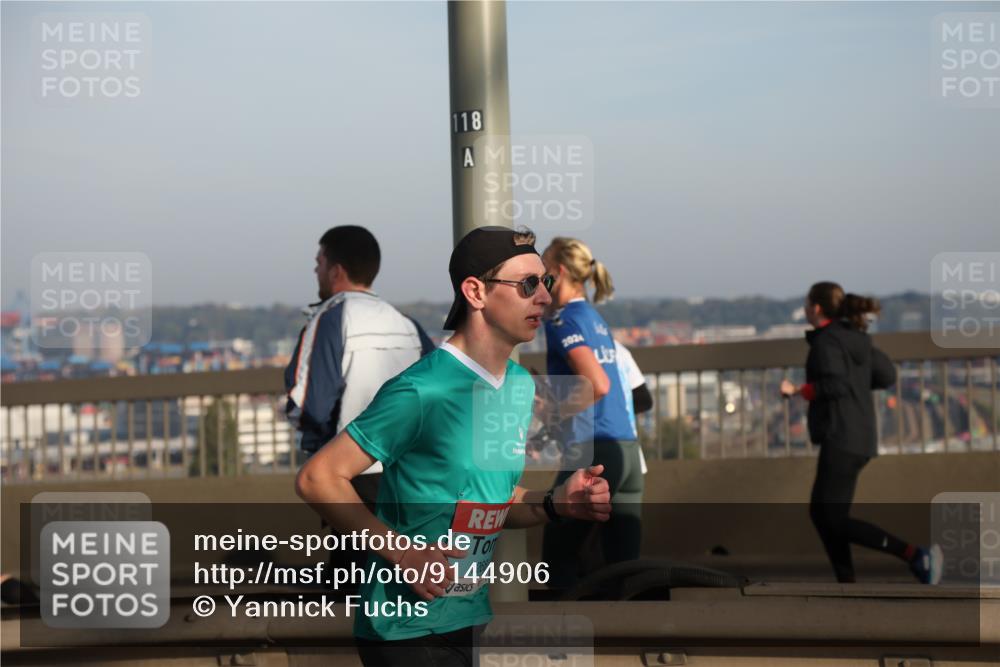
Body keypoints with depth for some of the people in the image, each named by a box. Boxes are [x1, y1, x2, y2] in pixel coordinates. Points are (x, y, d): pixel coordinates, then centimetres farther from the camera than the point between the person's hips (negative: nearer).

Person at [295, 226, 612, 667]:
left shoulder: (522, 386, 7)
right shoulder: (422, 391, -18)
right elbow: (317, 478, -17)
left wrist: (554, 504, -2)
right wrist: (402, 552, -23)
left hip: (472, 621, 8)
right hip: (407, 629, -8)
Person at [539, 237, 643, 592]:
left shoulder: (562, 321, -8)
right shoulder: (596, 319, 17)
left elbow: (598, 386, -21)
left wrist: (553, 412, -9)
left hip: (592, 452, -8)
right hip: (628, 450, 8)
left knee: (559, 550, 5)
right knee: (623, 559, 6)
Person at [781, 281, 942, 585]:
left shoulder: (826, 341, -11)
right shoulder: (855, 337, 14)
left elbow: (835, 385, -24)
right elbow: (887, 375, 19)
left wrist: (797, 392, -12)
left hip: (841, 438, -9)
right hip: (861, 435, 9)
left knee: (835, 521, -9)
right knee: (820, 512, 16)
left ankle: (915, 554, -20)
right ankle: (848, 587, 11)